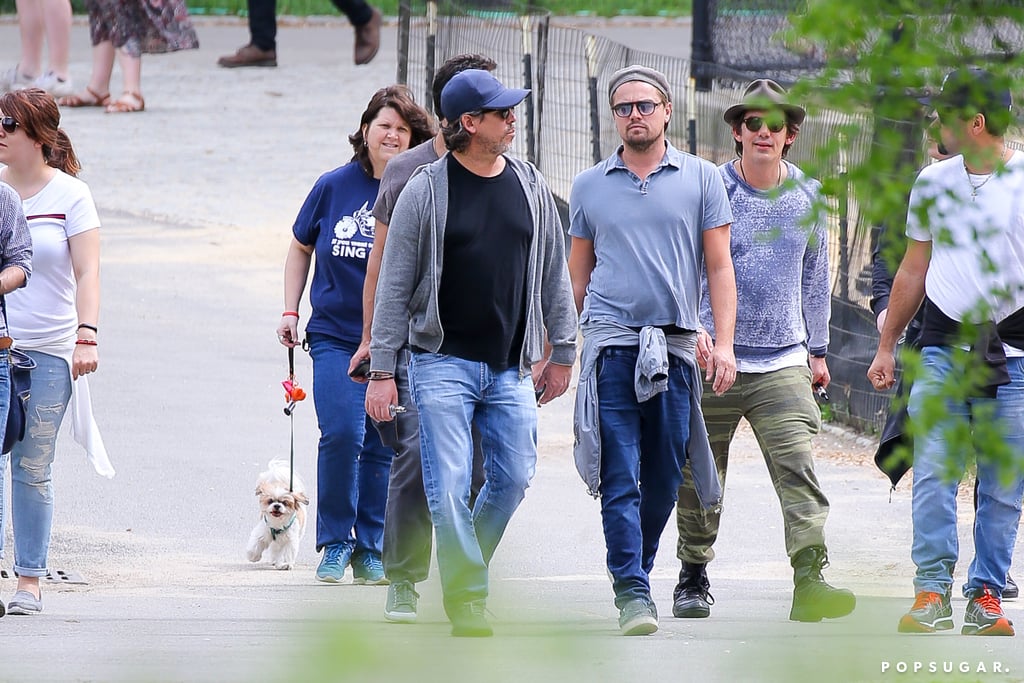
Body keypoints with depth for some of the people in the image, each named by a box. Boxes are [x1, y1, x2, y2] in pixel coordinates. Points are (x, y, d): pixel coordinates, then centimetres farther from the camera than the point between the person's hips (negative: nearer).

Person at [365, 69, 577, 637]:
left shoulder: (531, 187, 7)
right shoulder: (426, 191, -5)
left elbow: (554, 275, 16)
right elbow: (394, 285, -2)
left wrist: (562, 352, 15)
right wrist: (382, 370, -5)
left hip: (510, 368, 4)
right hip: (442, 362, -4)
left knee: (513, 478, 2)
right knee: (449, 488, -9)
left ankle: (464, 565, 24)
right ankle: (467, 601, -4)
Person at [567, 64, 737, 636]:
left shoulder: (701, 179, 7)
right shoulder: (590, 186, 10)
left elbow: (720, 266, 6)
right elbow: (578, 273, 16)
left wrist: (724, 344, -4)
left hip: (675, 345, 1)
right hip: (611, 341, -1)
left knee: (665, 476, 5)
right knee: (621, 476, -10)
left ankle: (637, 573, 23)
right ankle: (632, 592, -13)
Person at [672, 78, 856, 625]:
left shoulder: (807, 196, 9)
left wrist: (817, 349, 23)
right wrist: (690, 325, -18)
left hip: (782, 364, 2)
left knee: (798, 469, -14)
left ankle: (809, 580, -23)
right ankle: (693, 576, 23)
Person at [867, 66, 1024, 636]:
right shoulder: (933, 183, 12)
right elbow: (913, 270, 21)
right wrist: (887, 345, 22)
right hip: (943, 350, 3)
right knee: (934, 475, -10)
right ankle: (932, 596, -10)